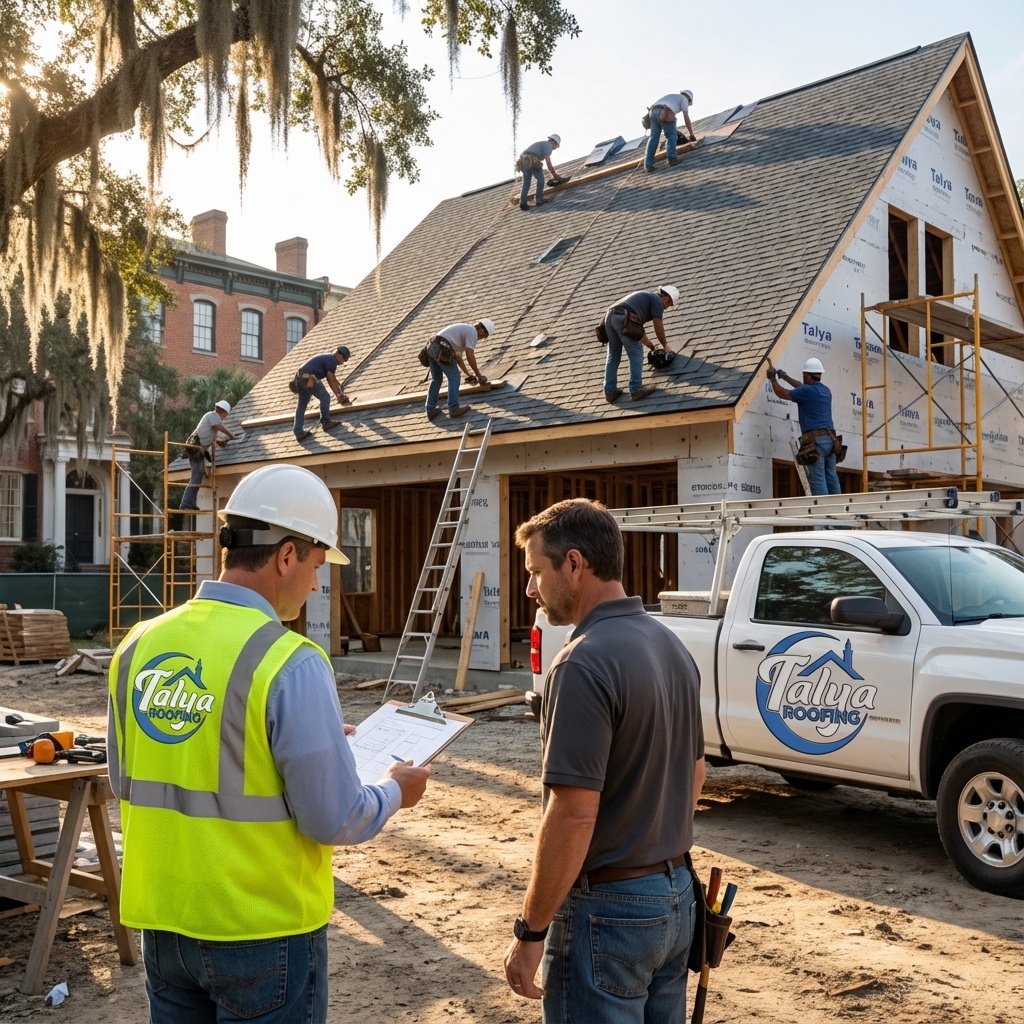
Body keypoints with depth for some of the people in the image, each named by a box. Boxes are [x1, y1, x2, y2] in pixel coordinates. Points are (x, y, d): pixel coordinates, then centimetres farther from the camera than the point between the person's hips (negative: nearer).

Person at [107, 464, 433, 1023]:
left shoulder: (139, 645, -3)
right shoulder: (290, 664, -21)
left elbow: (125, 780, 11)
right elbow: (337, 821, -18)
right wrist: (395, 791, 4)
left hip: (163, 923, 6)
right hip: (263, 930, -5)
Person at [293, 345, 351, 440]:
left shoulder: (327, 358, 26)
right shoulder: (331, 360, -5)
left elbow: (333, 379, 30)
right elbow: (331, 380, -4)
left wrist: (340, 393, 31)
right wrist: (339, 395, 4)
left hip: (299, 377, 10)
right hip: (308, 378, -10)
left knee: (301, 405, 10)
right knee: (325, 397, -3)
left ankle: (299, 432, 10)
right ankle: (326, 422, -2)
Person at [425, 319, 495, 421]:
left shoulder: (464, 330, 30)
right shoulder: (473, 332, 0)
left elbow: (458, 356, 35)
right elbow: (470, 357, -6)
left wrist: (468, 374, 37)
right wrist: (479, 375, 3)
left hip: (431, 347, 10)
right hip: (442, 350, -10)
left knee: (436, 379, 17)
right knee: (454, 378, -2)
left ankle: (431, 410, 17)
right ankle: (453, 409, -6)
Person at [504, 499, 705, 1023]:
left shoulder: (584, 663, -23)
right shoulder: (671, 647, 6)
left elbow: (573, 815, -25)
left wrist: (530, 930, -16)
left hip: (608, 908, -9)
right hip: (675, 895, 9)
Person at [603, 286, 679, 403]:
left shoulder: (645, 297, 37)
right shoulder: (657, 300, 11)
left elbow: (638, 325, 45)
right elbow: (658, 326, 8)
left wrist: (648, 342, 53)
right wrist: (665, 344, 24)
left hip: (610, 315, 9)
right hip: (624, 318, -9)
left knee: (613, 356, 15)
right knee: (636, 354, 0)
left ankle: (610, 392, 16)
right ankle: (635, 390, -1)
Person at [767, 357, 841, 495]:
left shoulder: (807, 391, -7)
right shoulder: (825, 390, 18)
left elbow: (782, 393, 1)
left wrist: (772, 378, 17)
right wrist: (785, 377, 42)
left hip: (815, 439, -8)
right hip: (830, 438, 8)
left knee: (817, 479, -9)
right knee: (831, 477, 7)